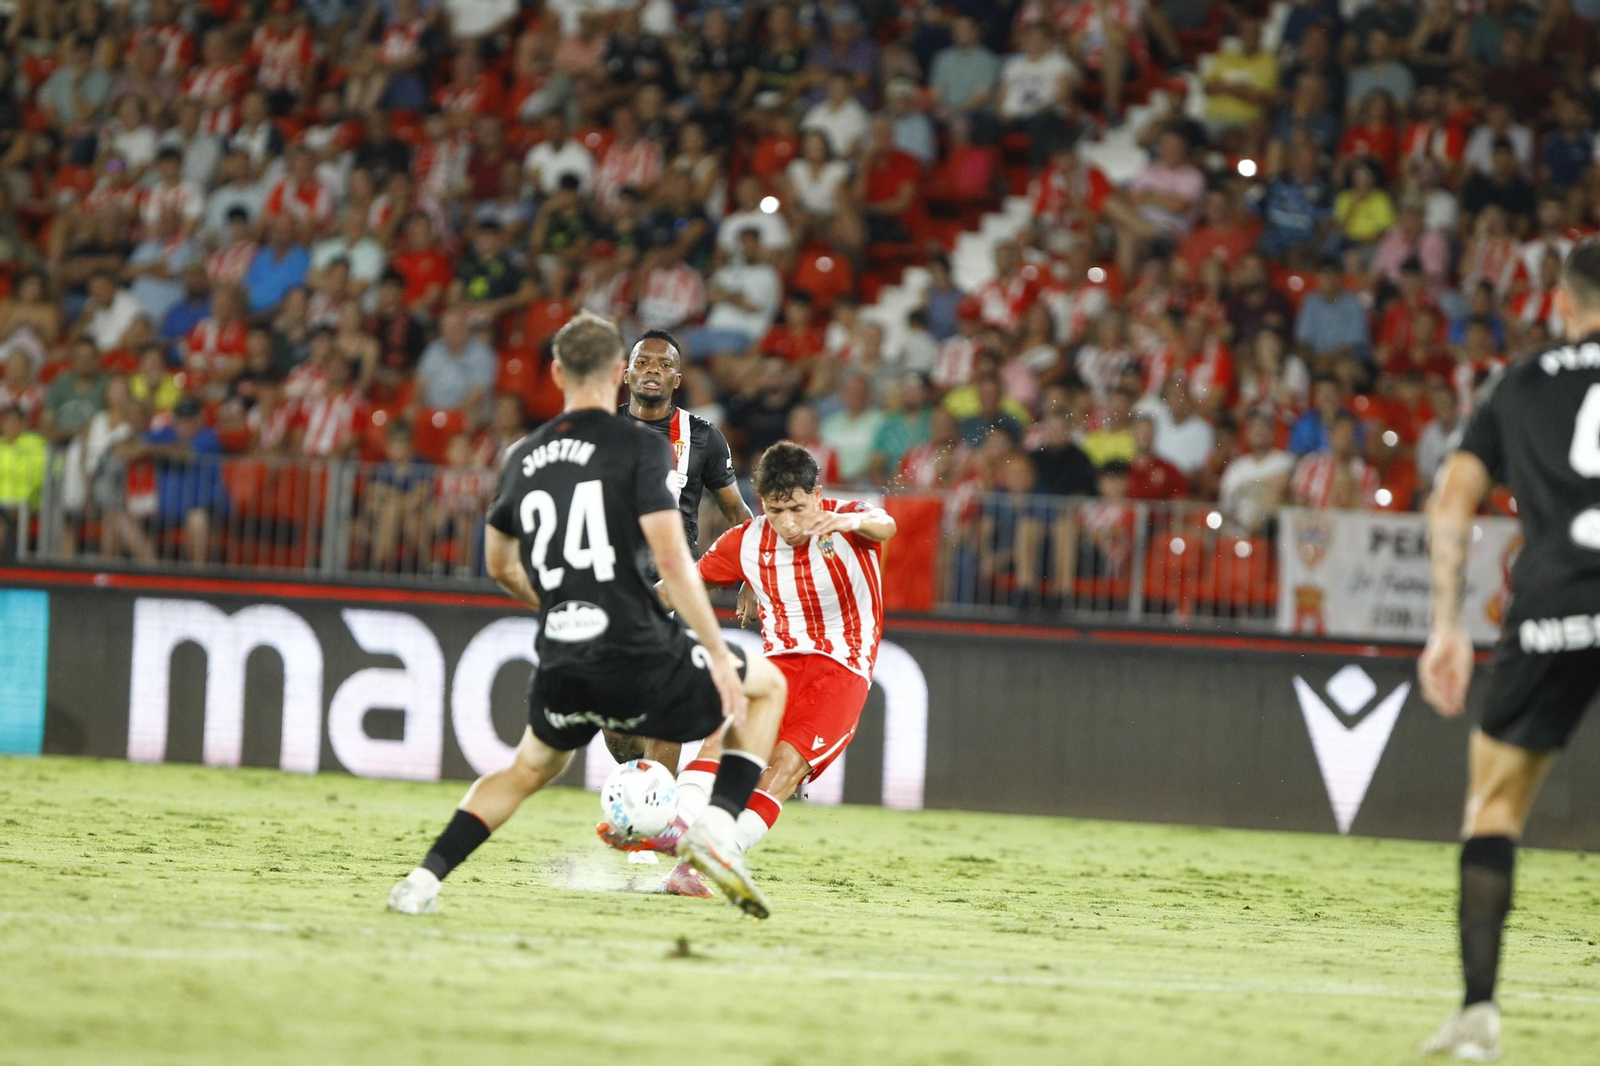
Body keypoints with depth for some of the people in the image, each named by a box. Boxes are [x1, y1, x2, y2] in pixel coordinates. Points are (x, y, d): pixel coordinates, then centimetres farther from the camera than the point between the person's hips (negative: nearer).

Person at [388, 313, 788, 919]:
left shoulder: (523, 458, 13)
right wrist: (718, 655, -9)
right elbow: (671, 559, -14)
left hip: (562, 671, 5)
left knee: (527, 772, 32)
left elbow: (499, 566, 27)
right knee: (768, 686, 20)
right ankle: (717, 826, 3)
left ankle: (425, 879, 16)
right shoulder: (639, 447, -5)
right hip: (639, 659, -5)